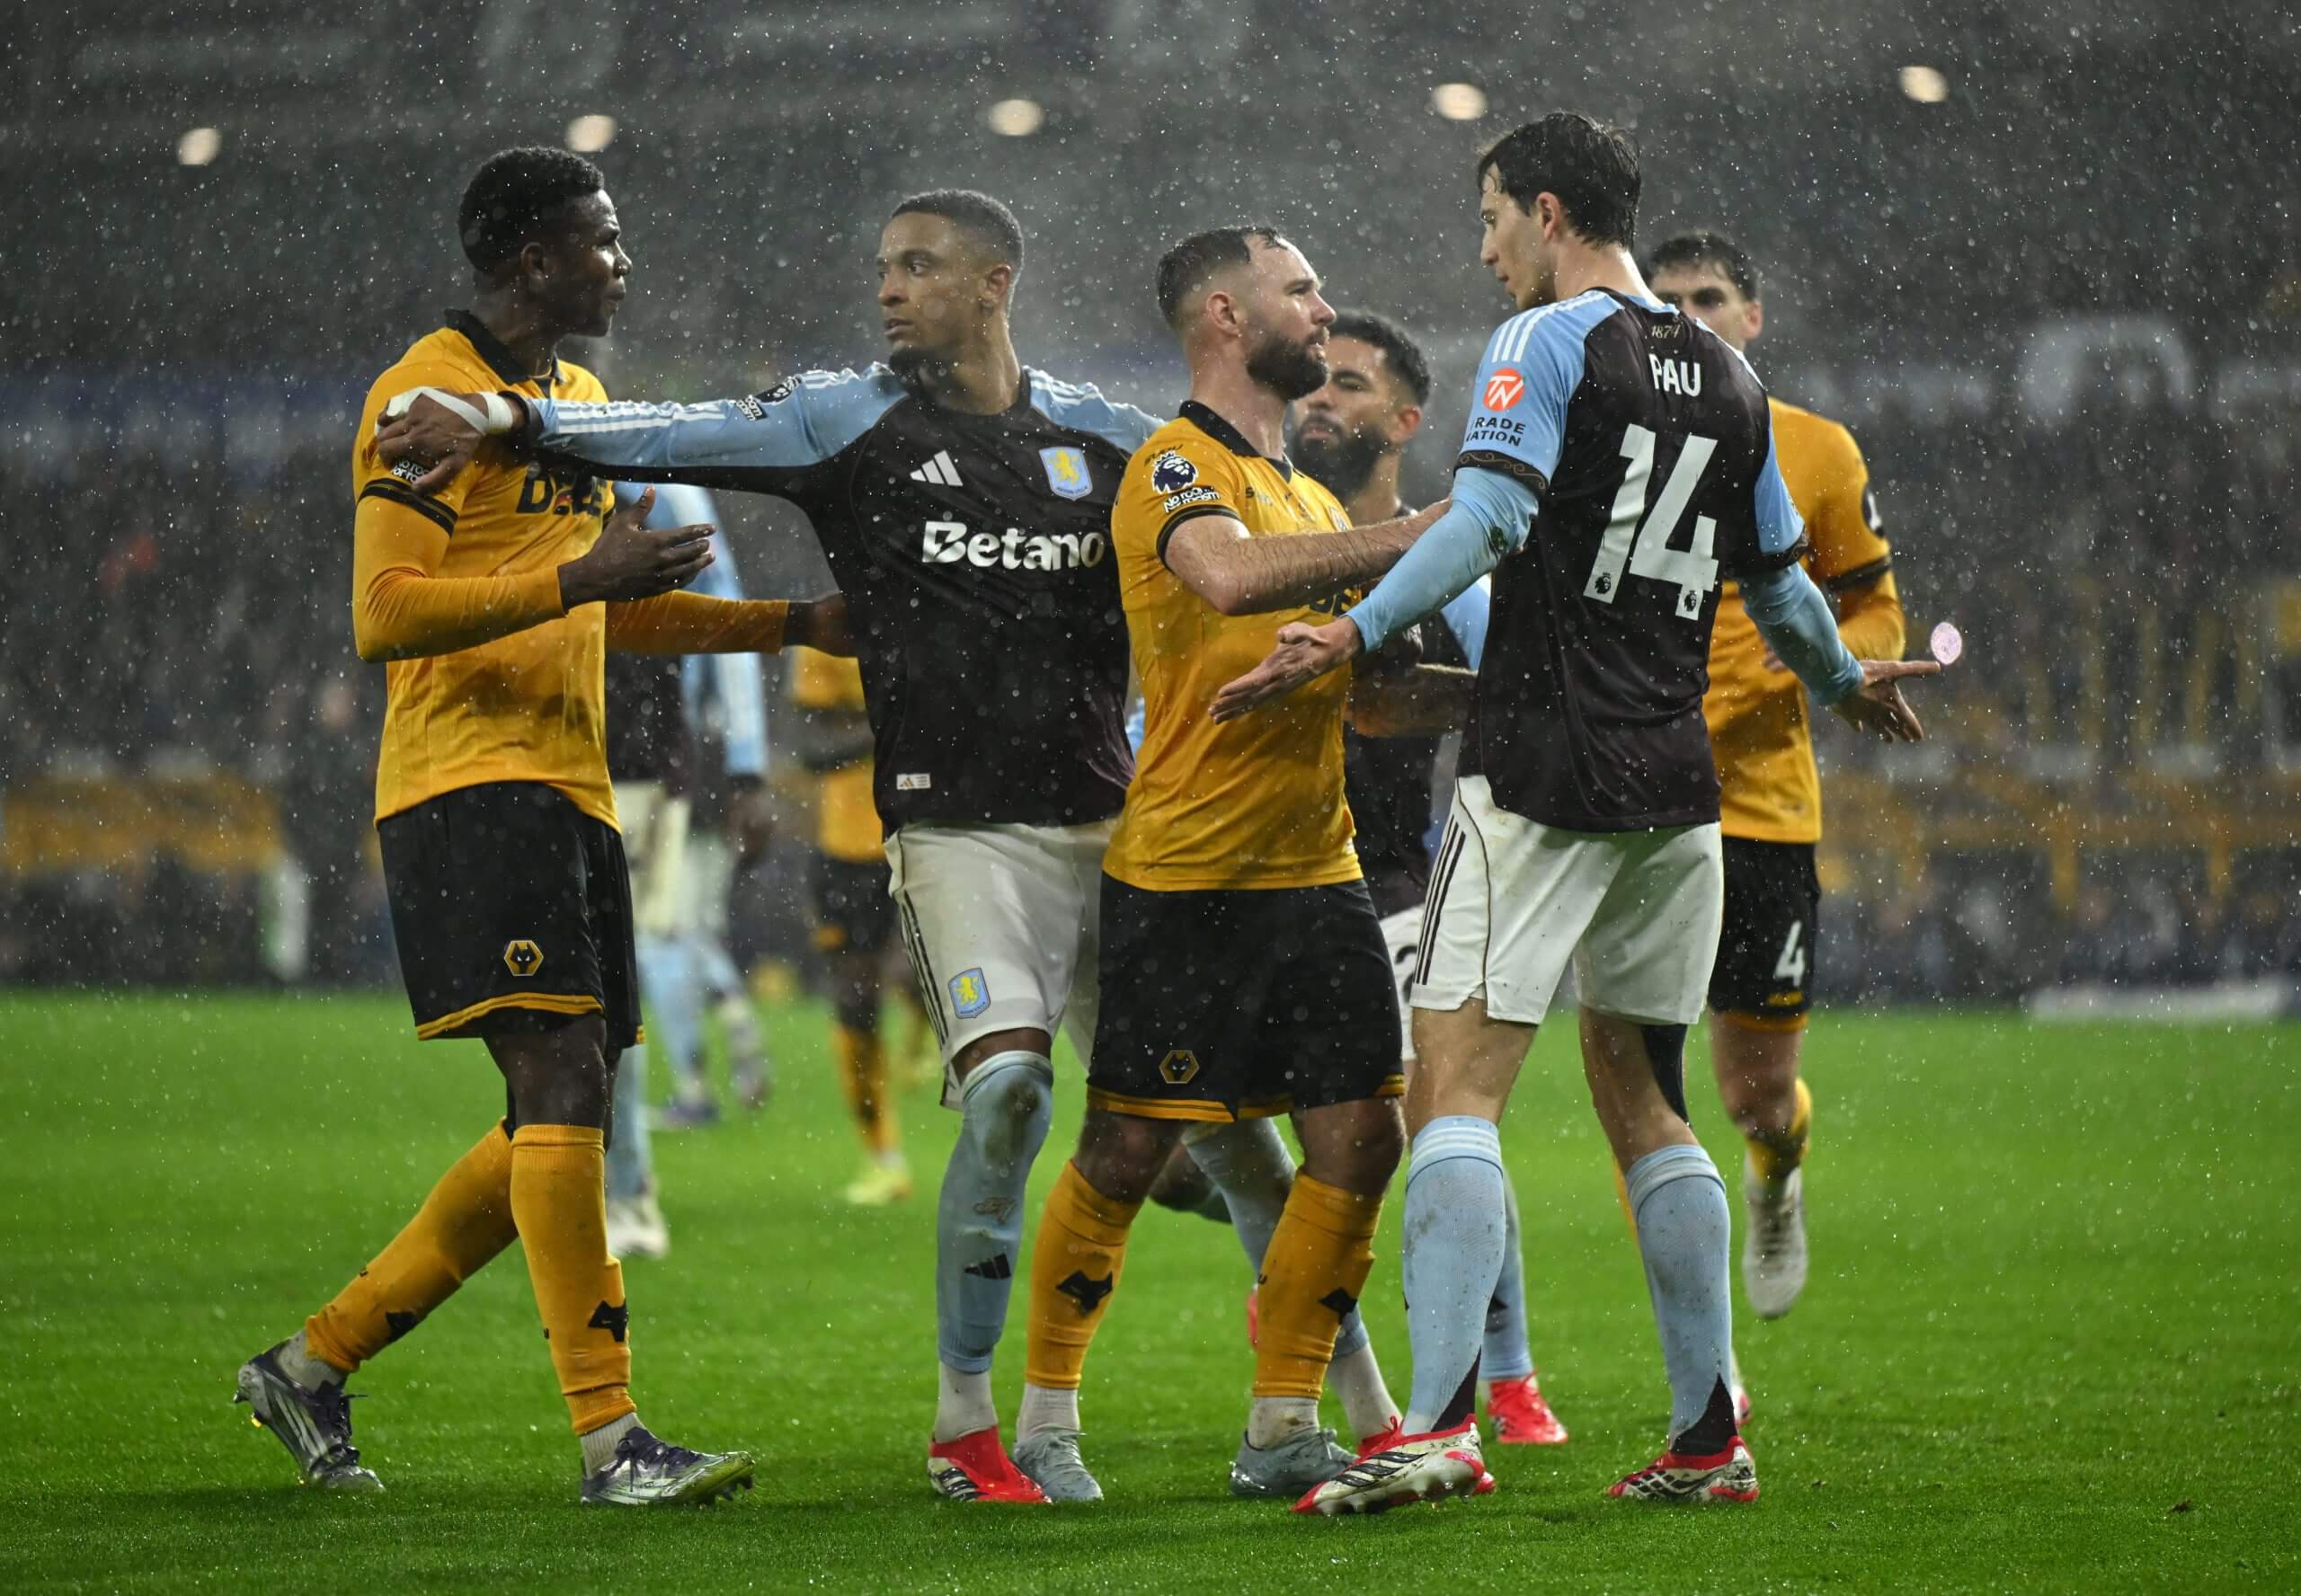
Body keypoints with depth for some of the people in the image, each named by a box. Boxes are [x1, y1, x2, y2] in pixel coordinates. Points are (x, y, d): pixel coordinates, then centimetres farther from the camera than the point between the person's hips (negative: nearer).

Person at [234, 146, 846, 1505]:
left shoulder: (583, 402, 21)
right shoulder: (429, 393, -8)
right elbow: (383, 614, -17)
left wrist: (791, 623, 24)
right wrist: (576, 579, -22)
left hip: (571, 790, 9)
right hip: (470, 783, -9)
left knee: (562, 1132, 8)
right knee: (563, 1085, -16)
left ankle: (315, 1364, 18)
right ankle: (612, 1439, -18)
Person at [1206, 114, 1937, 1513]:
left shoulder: (1546, 345, -5)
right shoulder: (1727, 377, 15)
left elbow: (1488, 519, -19)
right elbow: (1779, 580, 23)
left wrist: (1354, 635, -23)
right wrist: (1849, 683, 41)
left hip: (1546, 769, -7)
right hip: (1676, 782, 7)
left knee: (1458, 1085, -10)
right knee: (1646, 1099, 15)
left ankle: (1441, 1425, -23)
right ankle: (1709, 1437, 12)